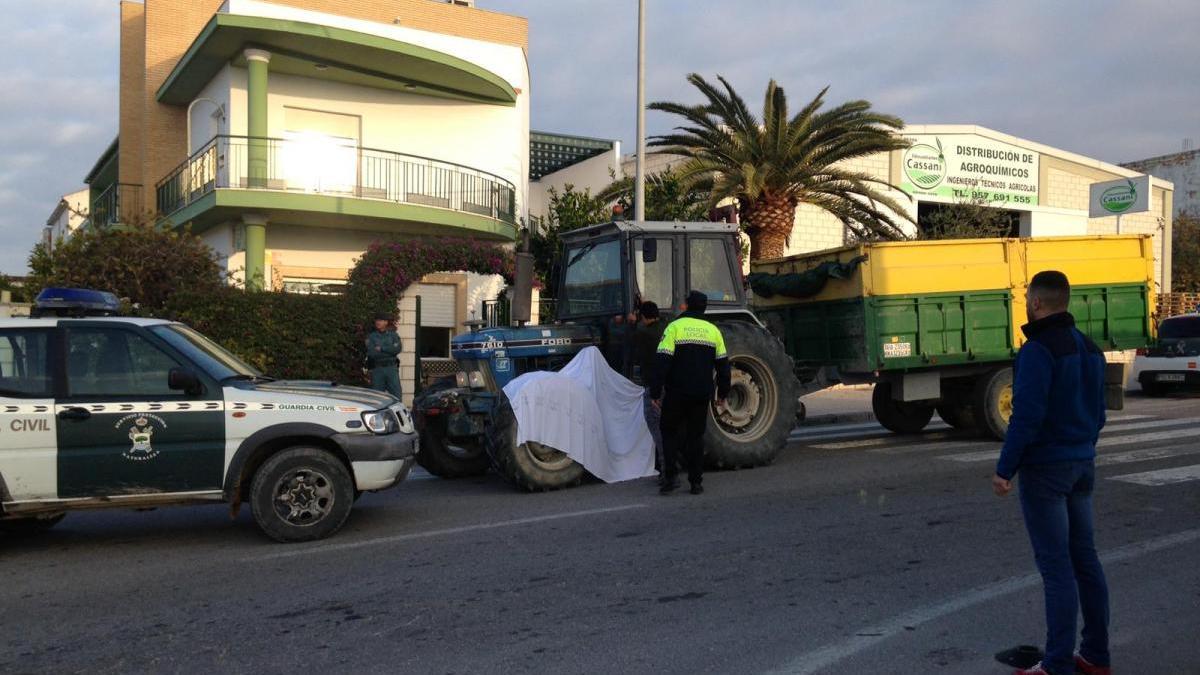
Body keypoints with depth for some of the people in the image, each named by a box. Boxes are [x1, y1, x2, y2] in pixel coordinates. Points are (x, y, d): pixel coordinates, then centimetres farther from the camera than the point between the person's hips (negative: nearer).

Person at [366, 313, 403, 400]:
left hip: (391, 367, 0)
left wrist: (381, 348, -10)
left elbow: (397, 349, -8)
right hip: (377, 369, 0)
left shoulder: (393, 335, 8)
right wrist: (389, 351, -9)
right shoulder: (371, 336, 5)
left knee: (396, 393, -3)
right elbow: (371, 352, -10)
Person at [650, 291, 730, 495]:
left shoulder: (674, 327, -6)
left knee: (670, 433, 10)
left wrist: (656, 392, -8)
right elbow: (723, 365, 10)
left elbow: (663, 362, -12)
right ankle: (696, 482, 9)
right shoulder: (713, 330, 7)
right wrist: (722, 394, 17)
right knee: (696, 436, 11)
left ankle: (671, 477, -2)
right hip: (702, 394, 3)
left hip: (676, 394, -3)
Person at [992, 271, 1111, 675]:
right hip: (1081, 466, 9)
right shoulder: (1089, 349, 11)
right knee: (1084, 558, 13)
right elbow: (1097, 413, 16)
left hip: (1044, 468, -8)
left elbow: (1027, 415, -22)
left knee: (1056, 565, -5)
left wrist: (1004, 470, -17)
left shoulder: (1038, 350, -17)